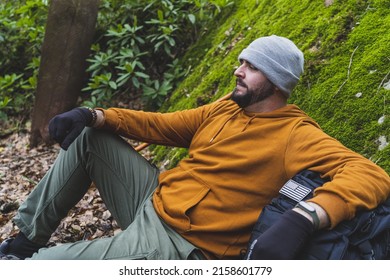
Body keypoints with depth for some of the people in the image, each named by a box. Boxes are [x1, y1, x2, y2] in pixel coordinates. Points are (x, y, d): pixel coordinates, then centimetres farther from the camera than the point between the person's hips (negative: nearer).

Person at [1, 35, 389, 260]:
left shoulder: (296, 135, -14)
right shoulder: (224, 109, 8)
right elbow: (161, 125, 12)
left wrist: (304, 218, -45)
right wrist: (96, 116, -3)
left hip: (178, 244, -8)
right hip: (155, 197, 8)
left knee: (42, 263, -21)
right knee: (87, 135, 5)